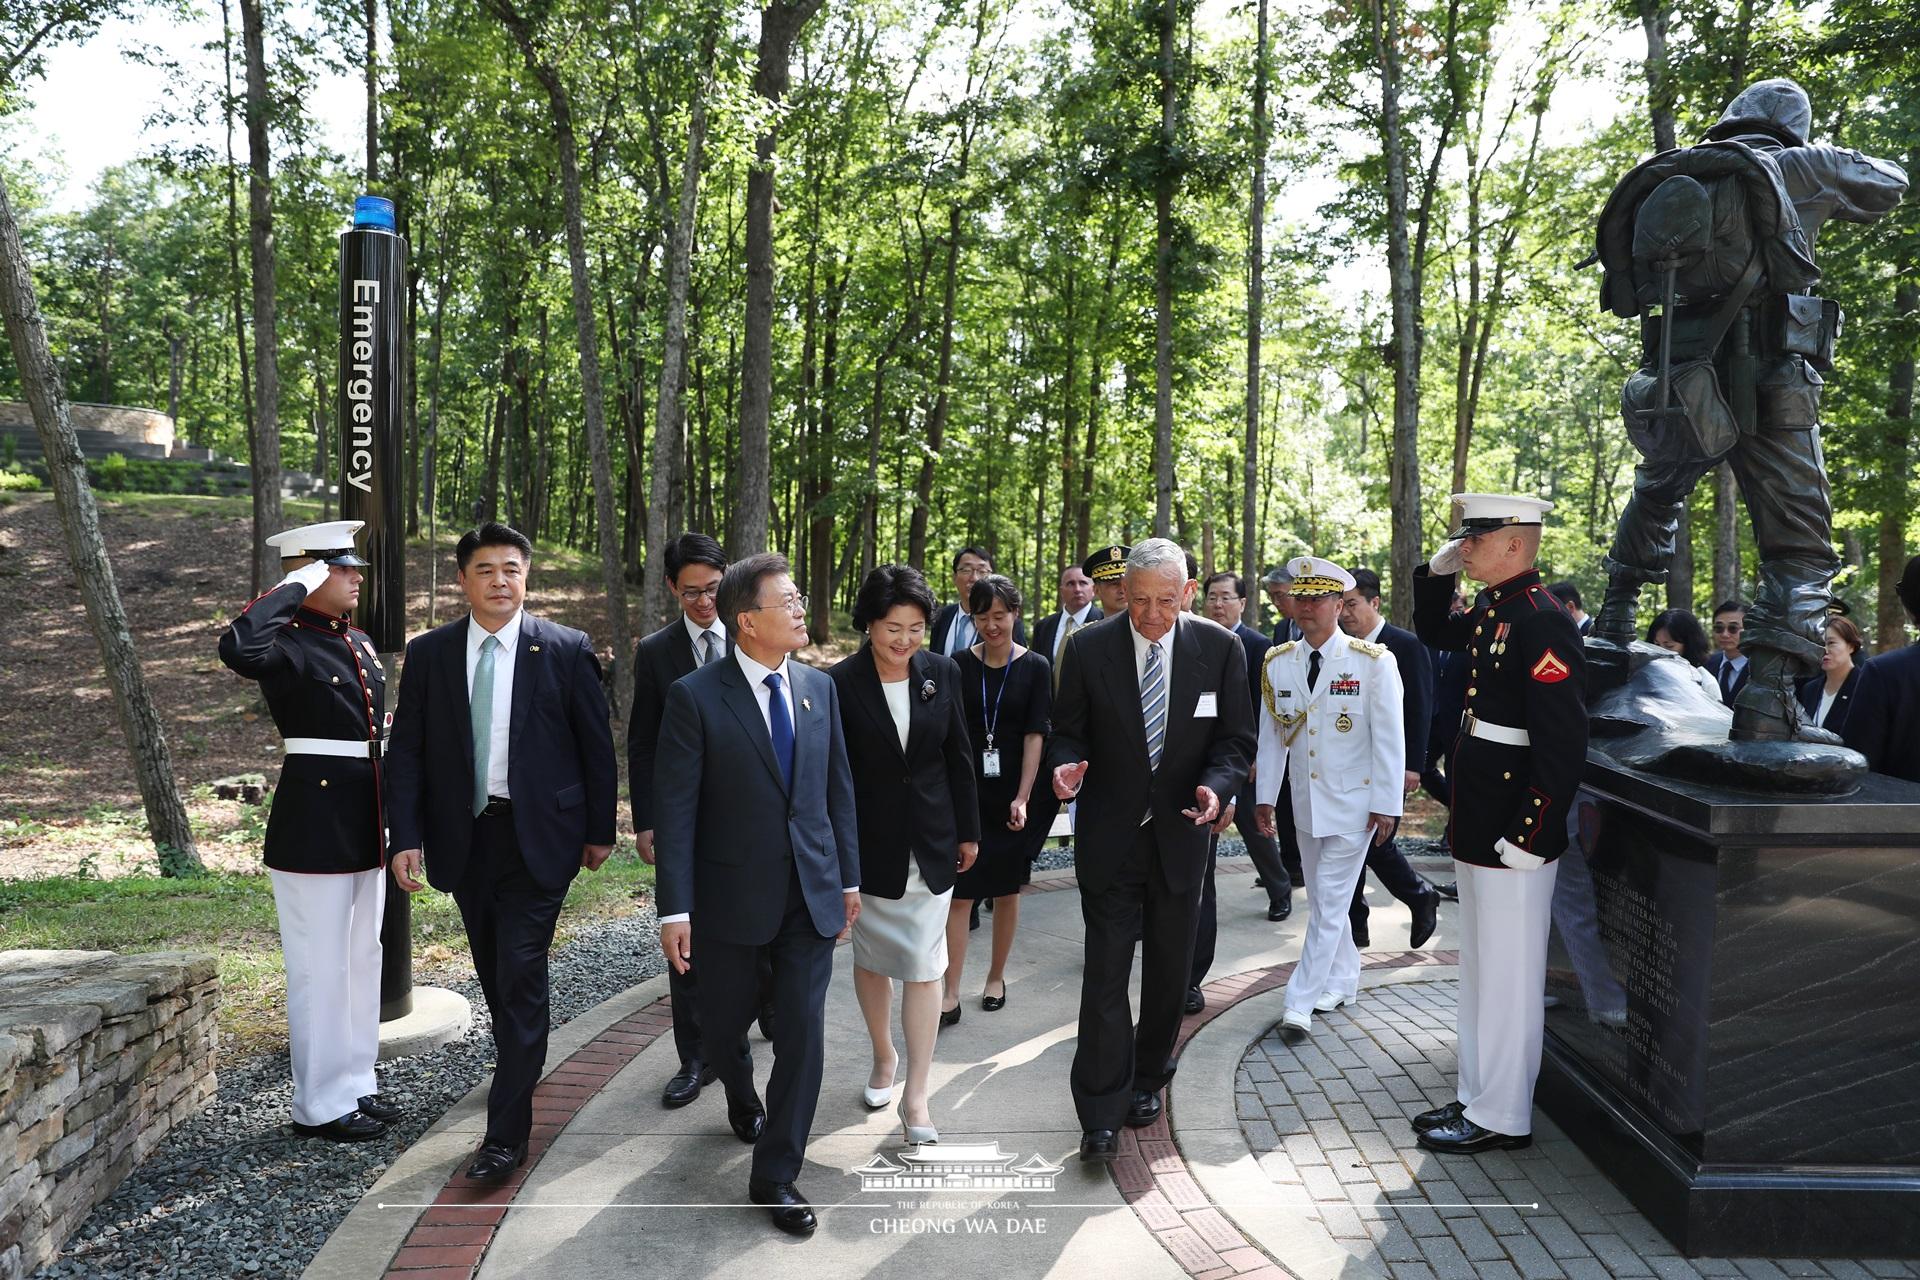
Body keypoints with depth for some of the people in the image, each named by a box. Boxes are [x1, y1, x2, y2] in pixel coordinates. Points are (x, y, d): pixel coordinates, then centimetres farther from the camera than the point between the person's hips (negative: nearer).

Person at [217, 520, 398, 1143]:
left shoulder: (359, 643, 13)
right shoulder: (288, 645, -12)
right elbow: (237, 649, -37)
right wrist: (293, 589, -23)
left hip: (364, 827, 9)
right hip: (314, 827, -9)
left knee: (362, 957, 16)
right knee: (320, 966, 1)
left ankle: (356, 1084, 28)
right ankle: (321, 1106, 12)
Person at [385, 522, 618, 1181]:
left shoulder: (567, 650, -5)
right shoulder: (428, 654, 2)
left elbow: (596, 746, 0)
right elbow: (407, 752, 2)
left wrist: (600, 830, 2)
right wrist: (406, 837, -6)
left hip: (538, 836, -3)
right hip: (463, 837, 4)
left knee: (521, 975, -6)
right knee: (495, 975, 17)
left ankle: (506, 1131, 0)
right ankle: (523, 1067, 41)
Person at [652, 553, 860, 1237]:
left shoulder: (819, 687, 3)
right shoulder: (695, 697, -12)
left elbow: (838, 787, 9)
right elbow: (674, 808, -12)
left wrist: (850, 875, 10)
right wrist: (675, 908, -15)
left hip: (811, 892, 3)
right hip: (734, 895, -3)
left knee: (803, 1033, -1)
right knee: (722, 1023, 17)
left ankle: (776, 1174, 15)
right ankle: (742, 1096, 51)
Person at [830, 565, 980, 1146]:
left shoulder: (942, 673, -3)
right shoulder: (841, 684, -12)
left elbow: (958, 756, 5)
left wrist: (968, 831, 8)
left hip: (931, 841, 2)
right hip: (870, 843, -1)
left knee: (923, 966, 1)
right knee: (871, 958, 14)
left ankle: (916, 1097, 8)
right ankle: (884, 1056, 38)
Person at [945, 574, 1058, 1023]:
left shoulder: (1035, 667, -1)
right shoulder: (959, 665, 0)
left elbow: (1034, 735, -6)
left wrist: (1022, 798, -14)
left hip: (1013, 793, 0)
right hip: (966, 789, 0)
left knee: (1007, 890, 10)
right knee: (959, 892, -4)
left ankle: (996, 977, 27)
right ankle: (951, 995, -1)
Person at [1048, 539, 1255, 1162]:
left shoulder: (1220, 649, -5)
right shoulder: (1089, 648, -7)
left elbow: (1236, 739, 0)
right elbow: (1068, 731, 1)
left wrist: (1216, 785, -20)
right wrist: (1065, 764, -22)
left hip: (1180, 833, 2)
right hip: (1109, 836, -2)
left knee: (1169, 971, 16)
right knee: (1106, 975, -3)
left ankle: (1148, 1078, 37)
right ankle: (1101, 1115, 6)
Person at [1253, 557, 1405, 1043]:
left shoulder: (1374, 661, -11)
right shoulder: (1276, 663, 1)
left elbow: (1389, 737, -10)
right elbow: (1270, 734, 7)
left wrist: (1386, 804, -11)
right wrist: (1265, 796, 6)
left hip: (1354, 804, -5)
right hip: (1306, 804, 5)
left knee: (1329, 905, -5)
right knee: (1322, 900, 16)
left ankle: (1300, 1003, 0)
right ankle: (1342, 980, 34)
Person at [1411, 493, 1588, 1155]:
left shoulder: (1542, 623, -18)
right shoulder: (1490, 612, 10)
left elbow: (1563, 747, -23)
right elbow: (1432, 632, 31)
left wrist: (1524, 841, -23)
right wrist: (1437, 570, 13)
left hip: (1515, 838, -10)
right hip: (1477, 829, 10)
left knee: (1507, 976, 2)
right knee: (1479, 970, 17)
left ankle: (1502, 1118, 14)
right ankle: (1477, 1097, 29)